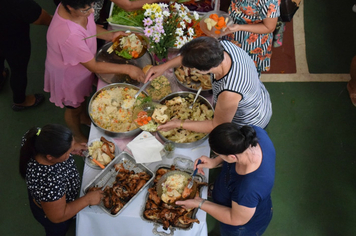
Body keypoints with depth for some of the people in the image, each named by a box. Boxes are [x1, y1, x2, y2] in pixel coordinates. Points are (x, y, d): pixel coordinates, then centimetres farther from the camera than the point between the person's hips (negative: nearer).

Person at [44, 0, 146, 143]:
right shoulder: (68, 35, -46)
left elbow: (92, 27, 1)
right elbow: (94, 67, -35)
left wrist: (111, 36, -15)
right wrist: (127, 69, -31)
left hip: (81, 66, 7)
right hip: (68, 75, -7)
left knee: (82, 96, 34)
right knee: (74, 107, 23)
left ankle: (84, 118, 65)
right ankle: (77, 136, 52)